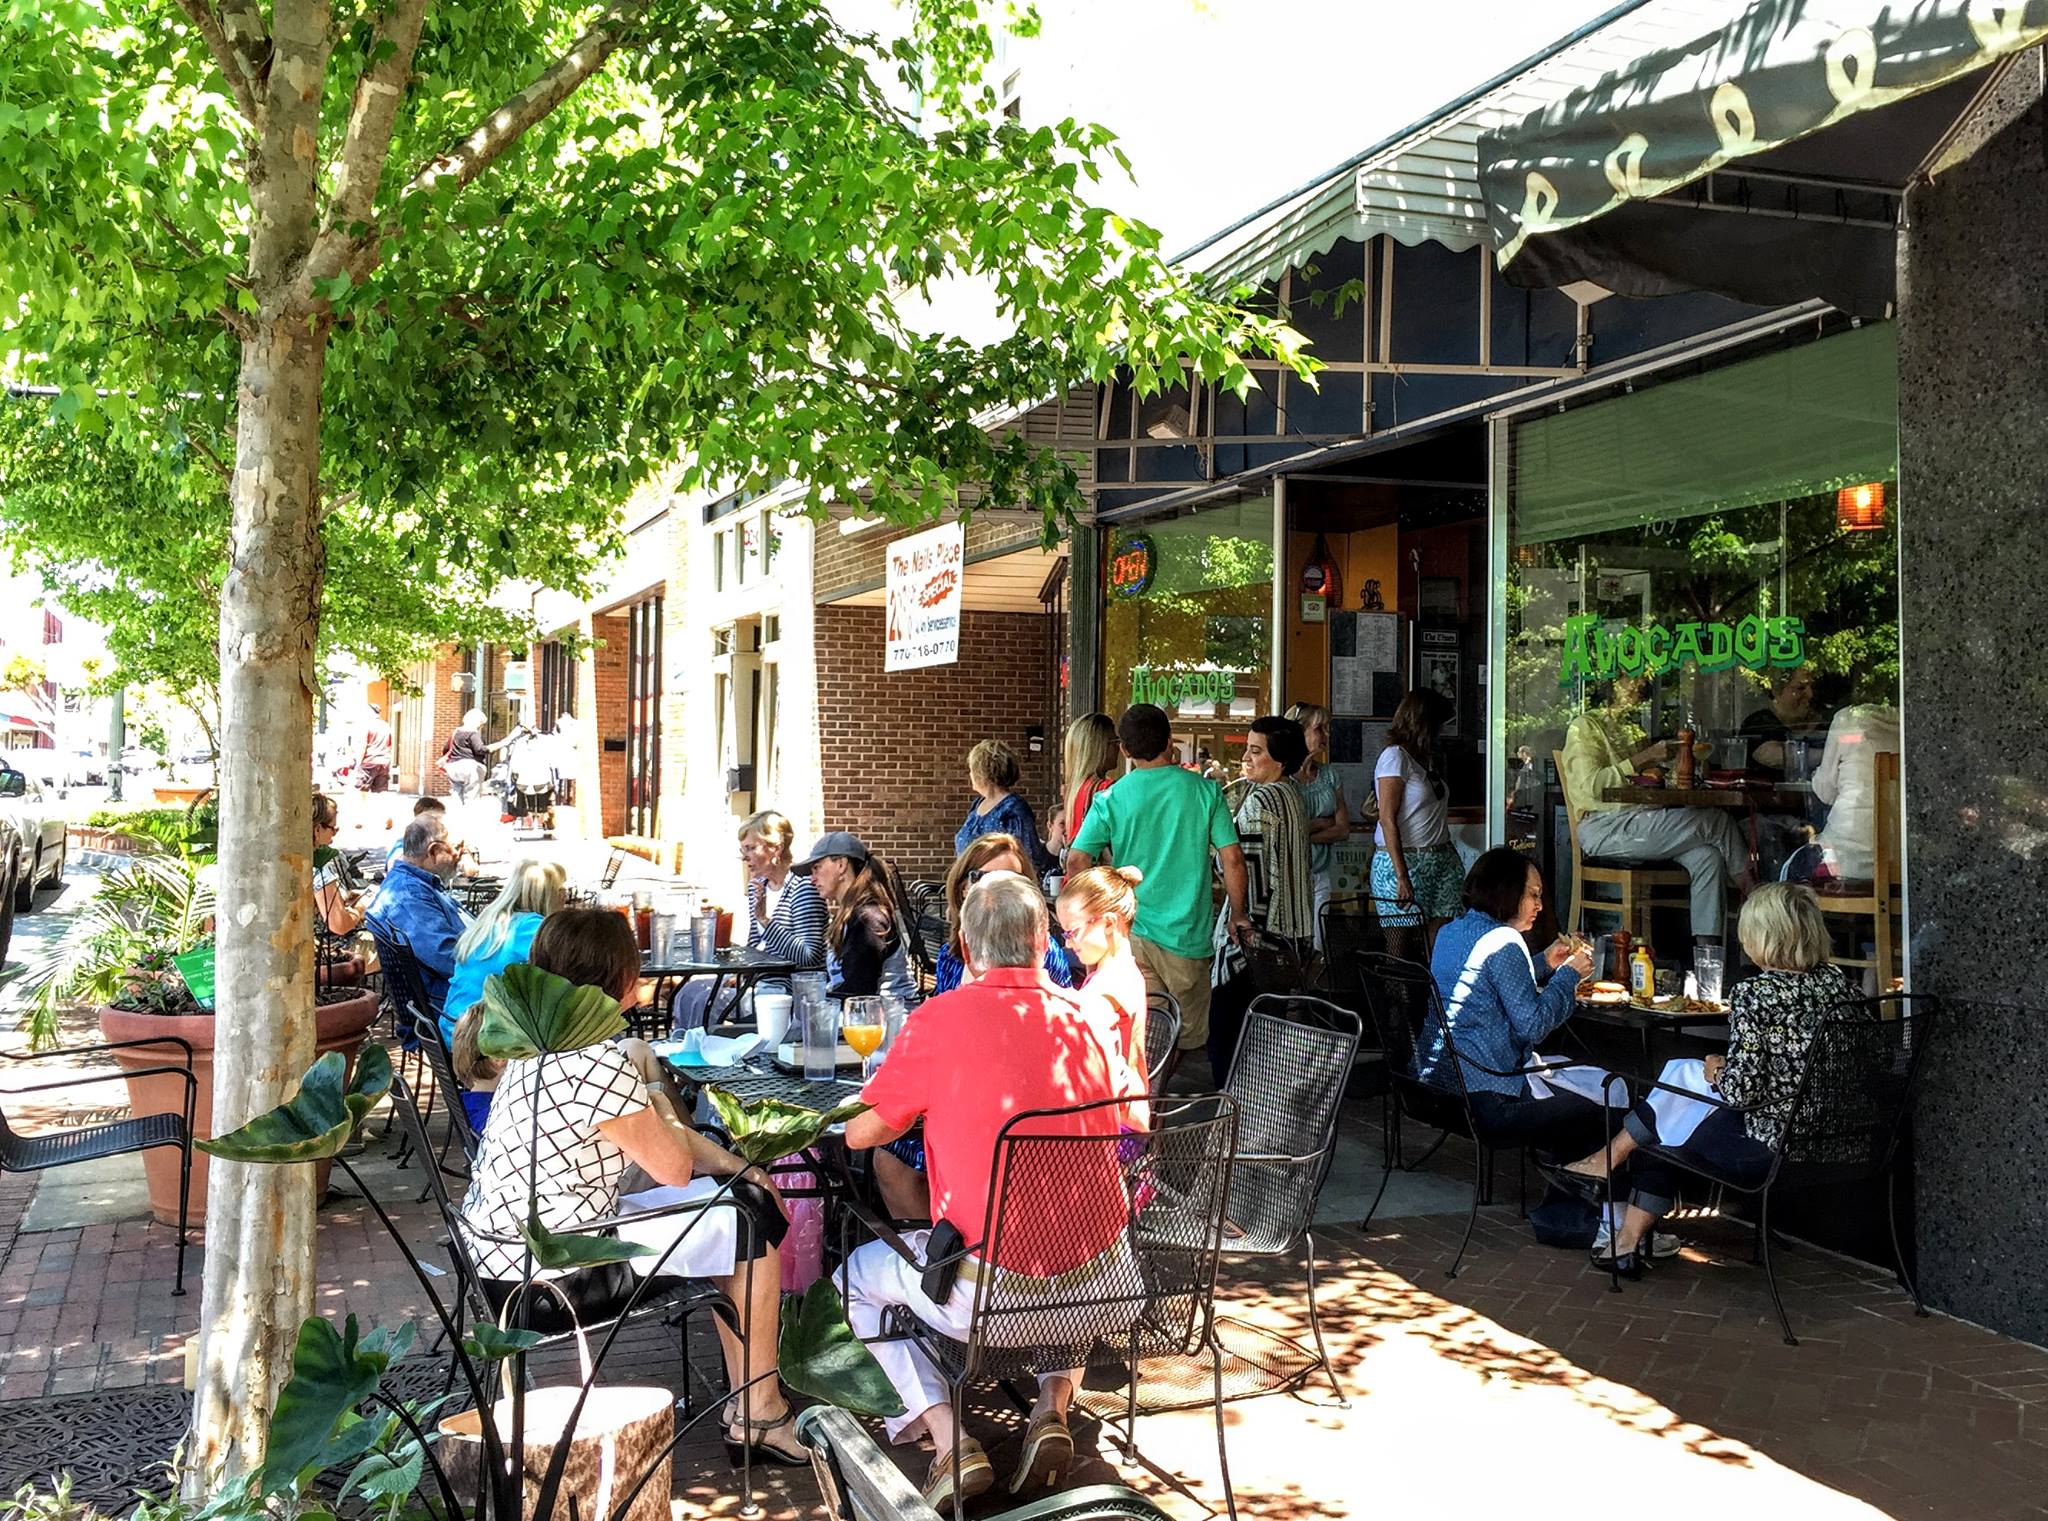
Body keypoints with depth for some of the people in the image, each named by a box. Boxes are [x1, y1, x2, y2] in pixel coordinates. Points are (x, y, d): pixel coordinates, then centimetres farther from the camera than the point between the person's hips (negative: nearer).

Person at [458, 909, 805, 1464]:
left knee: (739, 1198, 18)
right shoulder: (597, 1064, -25)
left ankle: (747, 1389, 26)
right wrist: (646, 1087, 2)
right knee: (754, 1224, 0)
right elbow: (673, 1167, -14)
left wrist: (738, 1168, 11)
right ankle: (759, 1416, 12)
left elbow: (663, 1130, 15)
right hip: (546, 1281, -10)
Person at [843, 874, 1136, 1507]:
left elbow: (859, 1134, -2)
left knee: (859, 1273, 23)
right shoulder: (1087, 1016, 1)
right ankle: (1054, 1406, 22)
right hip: (1097, 1282, 4)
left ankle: (949, 1440, 9)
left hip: (990, 1293, -4)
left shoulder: (940, 1018, -10)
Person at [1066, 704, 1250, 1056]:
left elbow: (1076, 862, -6)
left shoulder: (1111, 799, -1)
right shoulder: (1205, 791, -2)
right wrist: (1237, 914, 11)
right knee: (1189, 1035, 10)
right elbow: (1232, 858, -3)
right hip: (1186, 935, -1)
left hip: (1129, 931, 1)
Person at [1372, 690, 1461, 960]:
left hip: (1441, 860, 8)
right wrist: (1402, 875, -20)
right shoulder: (1395, 757, -7)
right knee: (1402, 951, -5)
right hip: (1404, 860, -8)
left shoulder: (1426, 758, 18)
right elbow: (1388, 821, -14)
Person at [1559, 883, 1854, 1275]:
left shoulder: (1753, 994, -19)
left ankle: (1611, 1156, 35)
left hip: (1768, 1147, -8)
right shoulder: (1835, 981, 3)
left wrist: (1716, 1072, 1)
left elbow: (1742, 1090, -21)